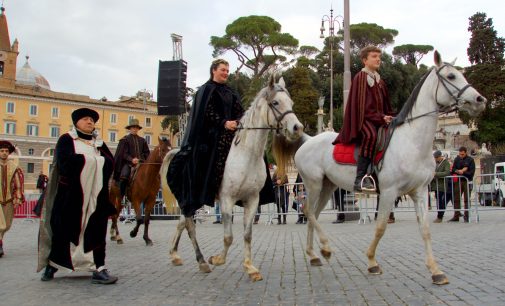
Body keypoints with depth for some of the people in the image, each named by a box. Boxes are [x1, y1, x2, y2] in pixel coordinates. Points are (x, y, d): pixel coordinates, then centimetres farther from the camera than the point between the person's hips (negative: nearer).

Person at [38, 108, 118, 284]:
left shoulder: (99, 143, 14)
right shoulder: (66, 140, 3)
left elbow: (110, 163, 1)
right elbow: (65, 162, -14)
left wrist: (81, 160, -9)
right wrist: (91, 159, -9)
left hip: (95, 196, 3)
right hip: (70, 195, -3)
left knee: (96, 231, -2)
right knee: (63, 230, 6)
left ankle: (98, 269, -1)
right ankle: (52, 265, 23)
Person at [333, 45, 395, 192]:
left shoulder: (379, 81, 20)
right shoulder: (360, 78, -3)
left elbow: (386, 105, 22)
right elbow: (362, 106, -12)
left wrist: (388, 118, 2)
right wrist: (381, 118, -18)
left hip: (380, 119, 9)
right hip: (363, 119, -9)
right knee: (370, 135, -36)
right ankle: (360, 180, -37)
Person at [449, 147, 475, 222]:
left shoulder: (470, 160, -2)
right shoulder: (457, 159, 9)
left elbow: (472, 172, -7)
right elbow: (453, 169, 7)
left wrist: (462, 172, -17)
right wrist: (458, 171, -13)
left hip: (467, 181, -3)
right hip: (458, 181, 3)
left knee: (467, 199, -1)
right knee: (456, 199, 2)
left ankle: (466, 216, 5)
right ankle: (456, 216, 8)